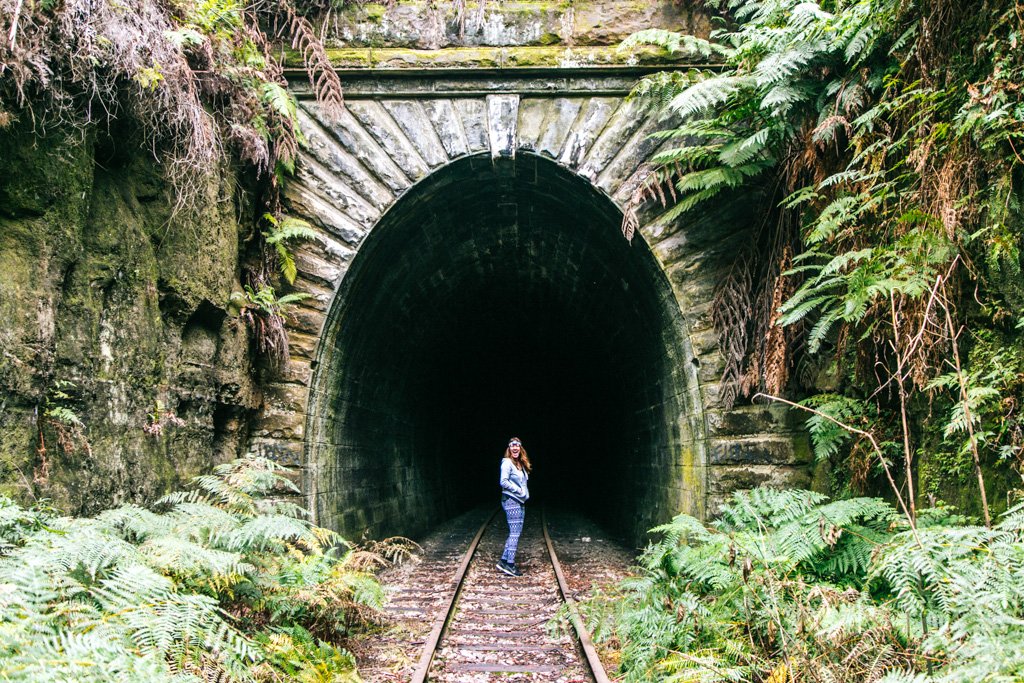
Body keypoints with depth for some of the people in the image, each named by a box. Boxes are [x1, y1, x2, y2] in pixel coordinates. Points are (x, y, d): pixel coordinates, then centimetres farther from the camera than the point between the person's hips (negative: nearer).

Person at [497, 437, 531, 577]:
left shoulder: (521, 464, 15)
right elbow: (503, 481, -21)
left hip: (520, 501, 9)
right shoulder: (507, 463, -12)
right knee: (515, 533, -8)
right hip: (511, 501, -9)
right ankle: (509, 564, -4)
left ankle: (504, 561, 15)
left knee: (515, 533, 10)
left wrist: (525, 493, 5)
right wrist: (519, 490, -16)